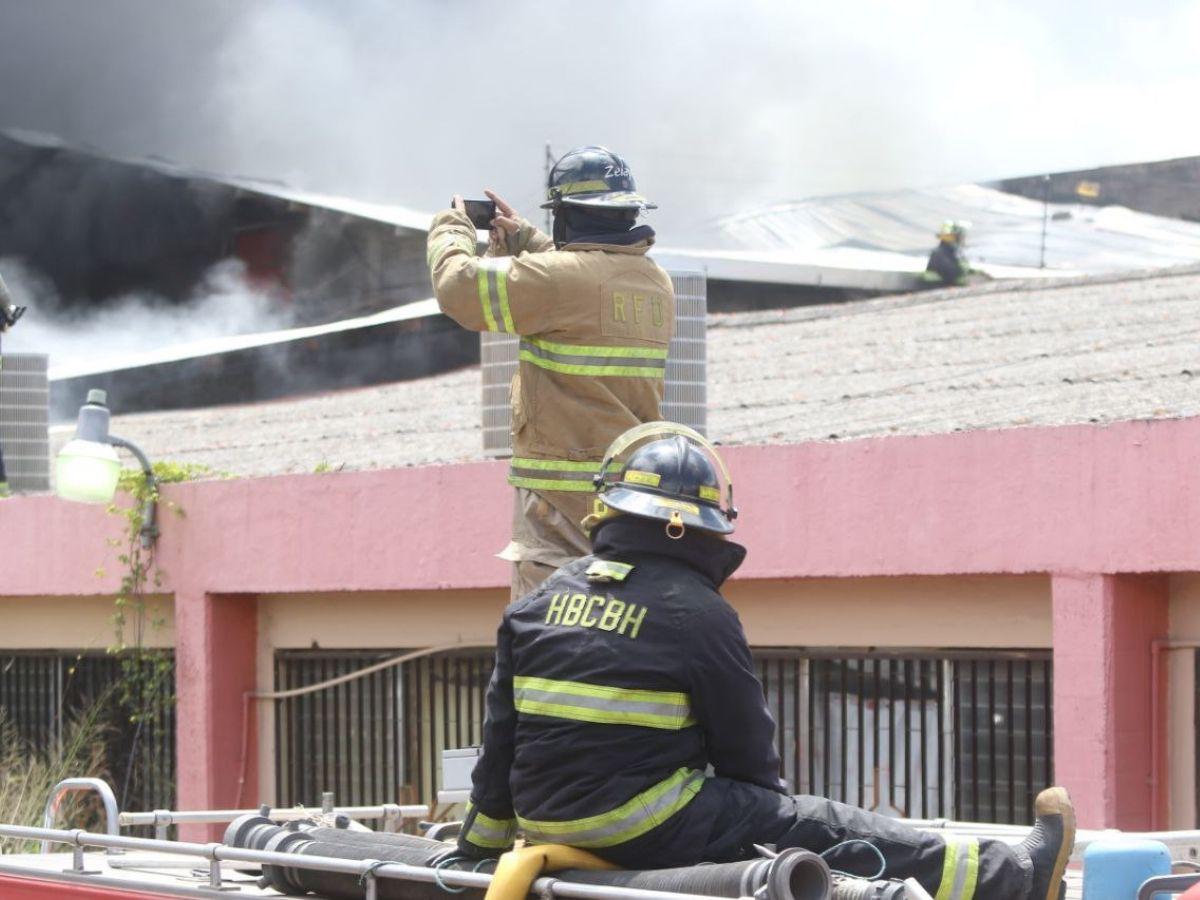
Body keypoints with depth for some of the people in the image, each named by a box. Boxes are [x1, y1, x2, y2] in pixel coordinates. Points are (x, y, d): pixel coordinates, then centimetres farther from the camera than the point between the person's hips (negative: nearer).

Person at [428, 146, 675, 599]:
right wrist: (523, 239, 30)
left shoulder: (560, 277, -15)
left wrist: (452, 228, 8)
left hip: (565, 491, -8)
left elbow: (460, 287, -12)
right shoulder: (656, 283, 9)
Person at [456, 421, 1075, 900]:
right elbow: (746, 748, -1)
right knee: (834, 836, 4)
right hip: (648, 829, -6)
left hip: (545, 822, 6)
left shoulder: (541, 600, 7)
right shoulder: (700, 614, -9)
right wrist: (769, 818, 18)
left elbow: (501, 730, 11)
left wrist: (479, 843, 21)